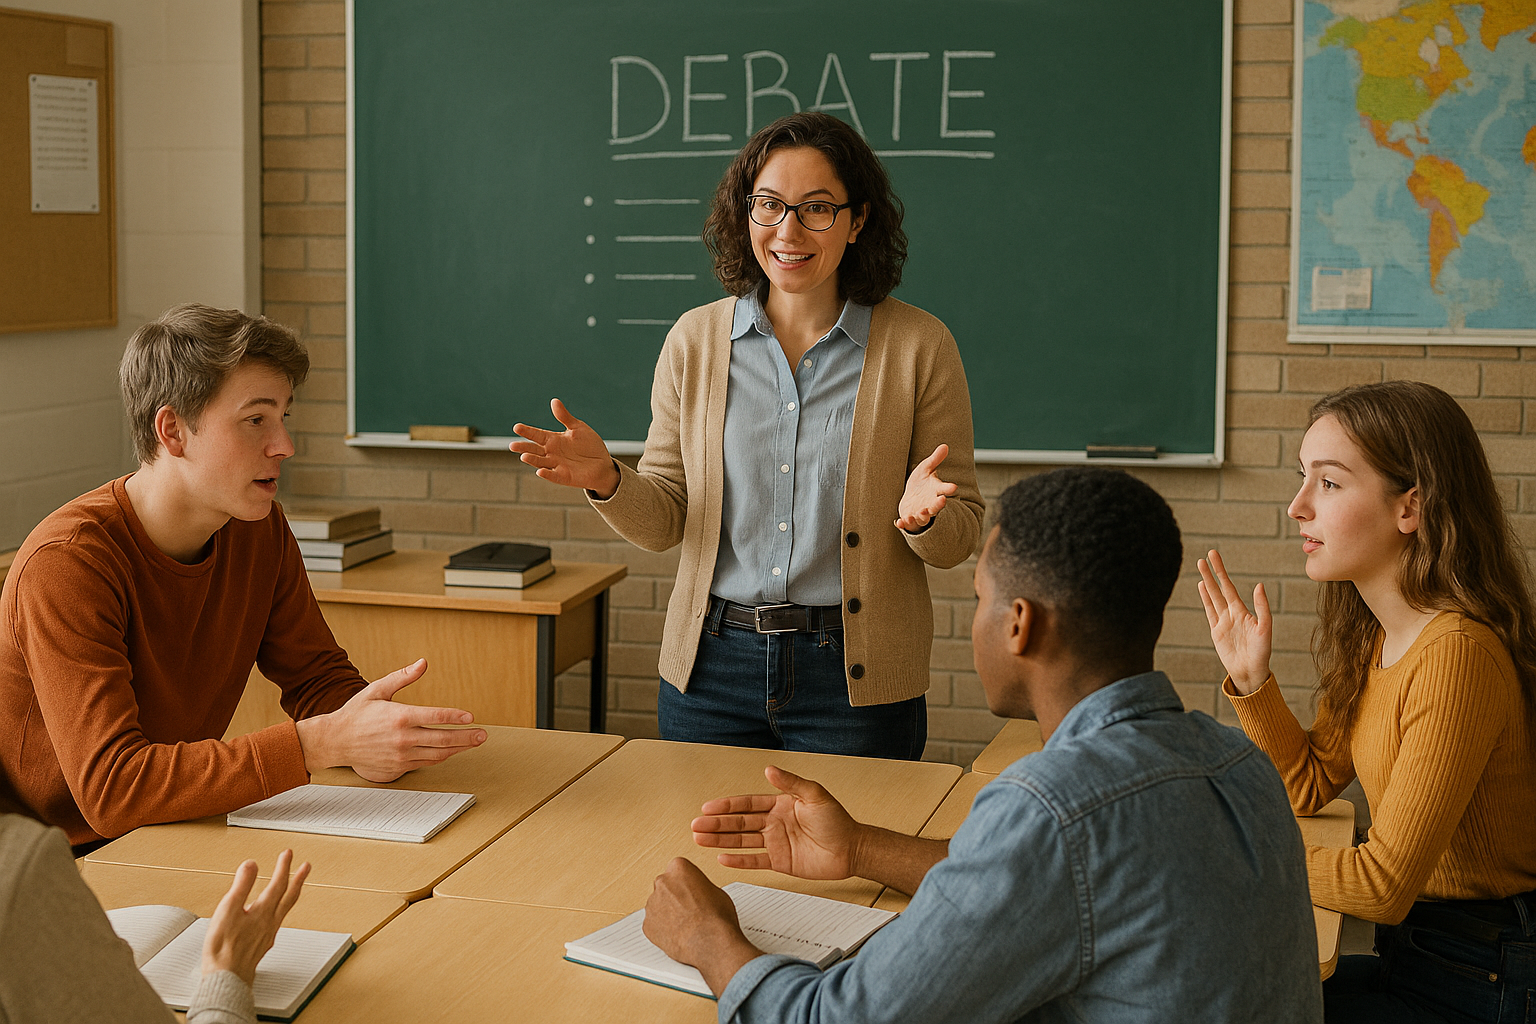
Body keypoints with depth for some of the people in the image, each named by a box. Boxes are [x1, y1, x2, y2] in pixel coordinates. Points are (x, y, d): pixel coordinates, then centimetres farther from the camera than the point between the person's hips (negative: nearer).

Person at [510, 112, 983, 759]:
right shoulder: (695, 340, 3)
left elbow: (958, 541, 0)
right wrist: (607, 482, -14)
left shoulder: (919, 346, -4)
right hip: (712, 668, 2)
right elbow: (665, 523, 6)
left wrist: (923, 516, -22)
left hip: (855, 680, -2)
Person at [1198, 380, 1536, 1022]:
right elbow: (1309, 785, 15)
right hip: (1415, 953, 8)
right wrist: (1251, 679, 0)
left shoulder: (1456, 655, -26)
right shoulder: (1373, 637, 4)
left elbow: (1381, 884, -24)